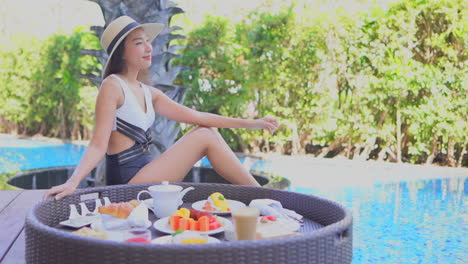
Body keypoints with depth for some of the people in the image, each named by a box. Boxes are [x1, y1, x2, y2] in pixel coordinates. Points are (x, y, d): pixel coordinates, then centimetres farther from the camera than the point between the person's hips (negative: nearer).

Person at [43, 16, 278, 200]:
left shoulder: (148, 92, 13)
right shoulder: (113, 85, -11)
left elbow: (195, 116, 12)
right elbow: (99, 146, -18)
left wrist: (251, 123, 10)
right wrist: (72, 182, -35)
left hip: (144, 173, 8)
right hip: (127, 178, -8)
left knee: (208, 131, 4)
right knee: (206, 136, -9)